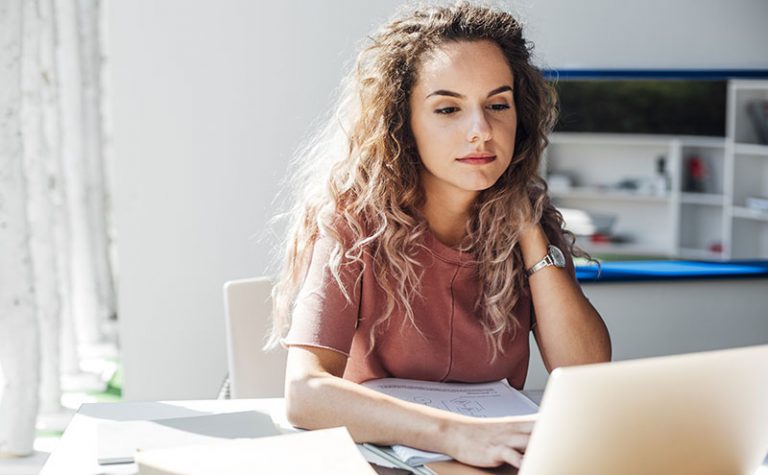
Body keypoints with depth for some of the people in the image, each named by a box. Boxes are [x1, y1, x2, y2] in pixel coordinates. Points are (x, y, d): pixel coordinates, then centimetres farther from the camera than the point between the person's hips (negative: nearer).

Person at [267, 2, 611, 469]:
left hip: (498, 457, 3)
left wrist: (528, 231, -12)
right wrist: (458, 434, -36)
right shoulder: (355, 219, -13)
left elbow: (590, 378, -7)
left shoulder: (529, 216, 0)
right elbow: (305, 391, -24)